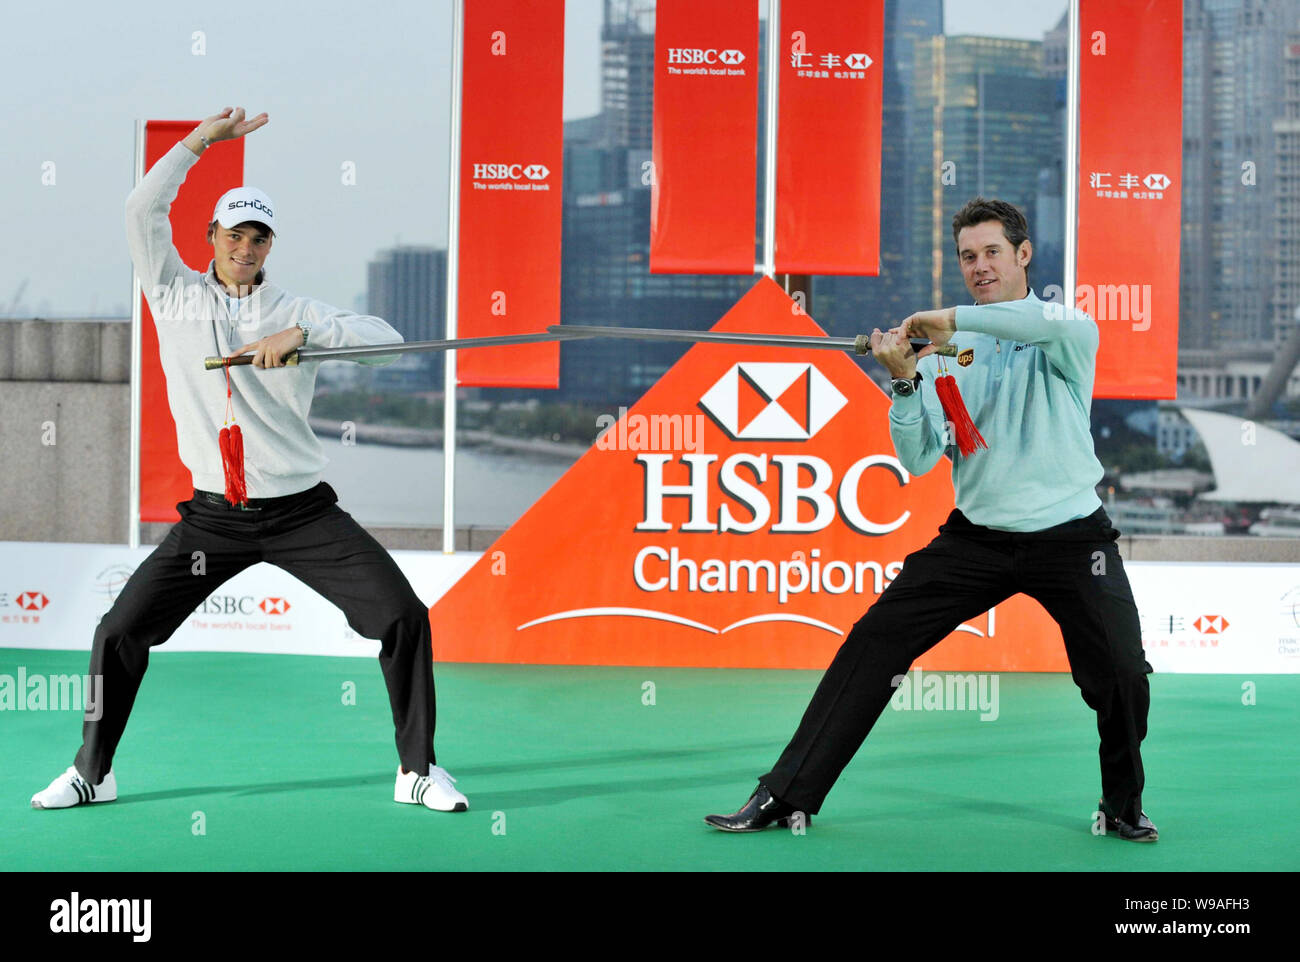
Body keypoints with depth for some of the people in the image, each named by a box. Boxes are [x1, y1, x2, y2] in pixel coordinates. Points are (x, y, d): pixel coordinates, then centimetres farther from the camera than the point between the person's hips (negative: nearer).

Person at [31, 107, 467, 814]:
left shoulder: (297, 313, 3)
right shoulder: (175, 296, 6)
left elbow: (385, 338, -11)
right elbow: (142, 209, -3)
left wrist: (299, 334, -23)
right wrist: (201, 140, -5)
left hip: (302, 511, -1)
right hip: (213, 515, 1)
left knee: (403, 618, -11)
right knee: (121, 631, -3)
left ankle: (417, 769, 4)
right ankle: (92, 771, 17)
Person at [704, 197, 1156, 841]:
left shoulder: (1064, 334, -4)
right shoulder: (948, 351, 5)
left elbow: (1072, 326, -32)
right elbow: (919, 459, -1)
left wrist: (956, 318, -31)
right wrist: (905, 382, -17)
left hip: (1070, 537, -3)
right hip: (978, 535, 3)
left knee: (1122, 676, -13)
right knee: (873, 642, -5)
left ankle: (1123, 806, 17)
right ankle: (788, 795, 0)